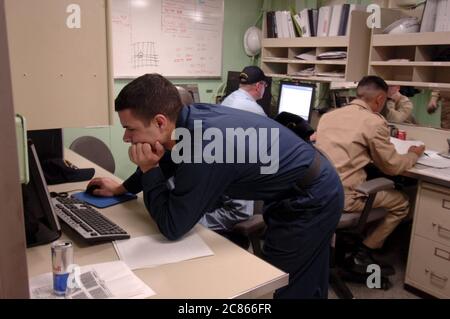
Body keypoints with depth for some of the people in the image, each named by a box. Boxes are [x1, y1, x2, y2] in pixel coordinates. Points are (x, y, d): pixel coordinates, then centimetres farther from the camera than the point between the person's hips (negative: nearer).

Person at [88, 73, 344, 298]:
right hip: (304, 191, 8)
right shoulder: (191, 118, -8)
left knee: (284, 288, 7)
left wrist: (148, 171, -17)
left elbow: (172, 227, -23)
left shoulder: (203, 147, -34)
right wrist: (122, 188, 22)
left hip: (311, 201, -8)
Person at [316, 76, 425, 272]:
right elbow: (392, 167, 1)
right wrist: (413, 154, 20)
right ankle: (362, 254, 17)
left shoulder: (329, 115, 12)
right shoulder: (374, 122, -7)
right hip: (341, 196, -7)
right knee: (401, 203, 15)